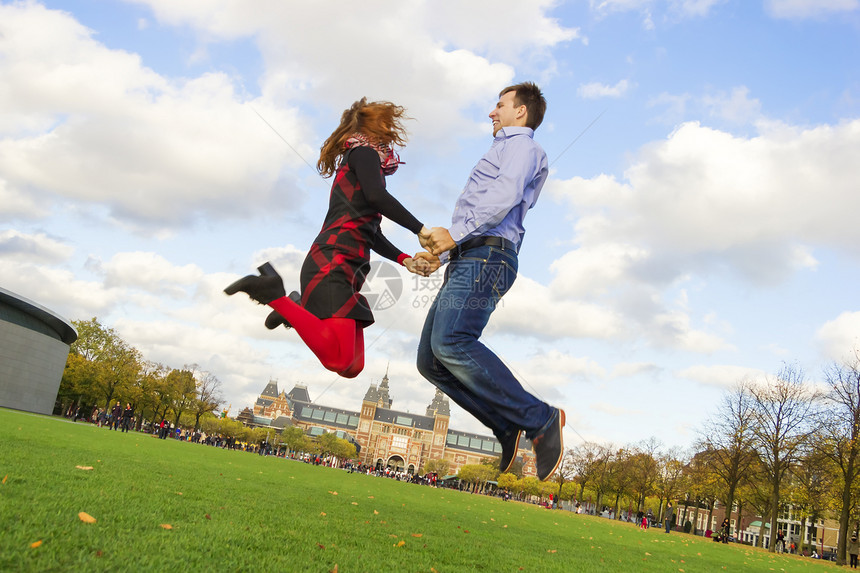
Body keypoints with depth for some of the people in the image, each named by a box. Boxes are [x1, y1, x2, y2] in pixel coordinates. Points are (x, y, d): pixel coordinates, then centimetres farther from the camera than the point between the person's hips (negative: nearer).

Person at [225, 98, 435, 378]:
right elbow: (376, 196, -17)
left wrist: (405, 260, 18)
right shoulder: (365, 152, 5)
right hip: (333, 262, -9)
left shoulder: (357, 157, 31)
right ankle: (273, 292, -16)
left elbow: (370, 233, 30)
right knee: (338, 358, -25)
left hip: (347, 270, 9)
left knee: (352, 367, 3)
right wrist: (422, 230, -15)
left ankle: (299, 308, 12)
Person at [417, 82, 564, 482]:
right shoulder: (502, 152, 37)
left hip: (486, 256, -10)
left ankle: (540, 419, -26)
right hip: (466, 260, 10)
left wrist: (455, 233, -18)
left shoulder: (522, 146, 6)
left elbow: (505, 194, -15)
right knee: (430, 360, -2)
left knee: (451, 343, -30)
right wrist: (438, 253, 29)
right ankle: (509, 428, -4)